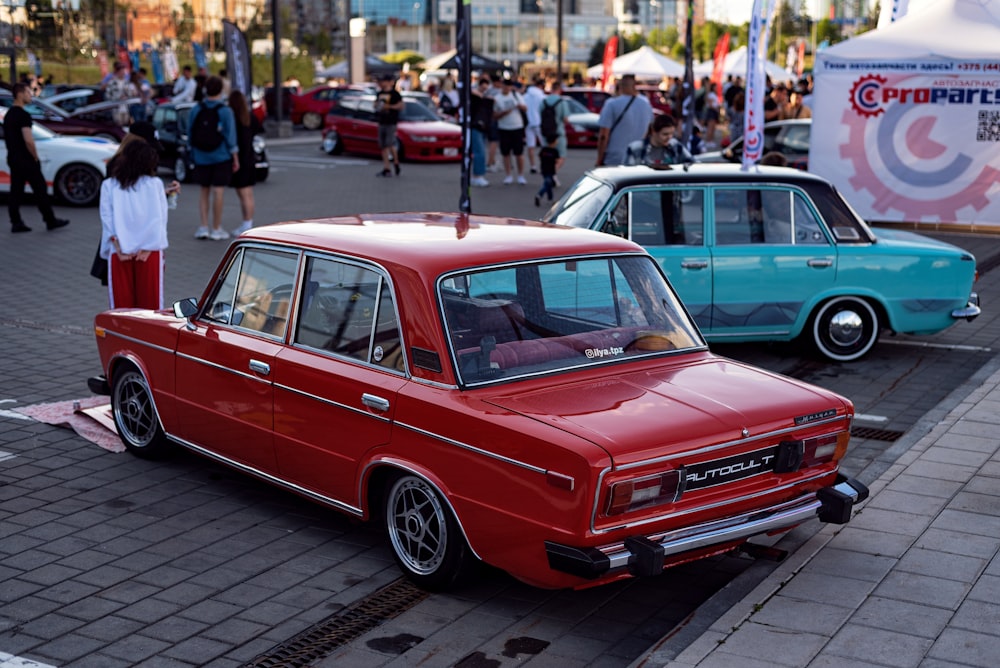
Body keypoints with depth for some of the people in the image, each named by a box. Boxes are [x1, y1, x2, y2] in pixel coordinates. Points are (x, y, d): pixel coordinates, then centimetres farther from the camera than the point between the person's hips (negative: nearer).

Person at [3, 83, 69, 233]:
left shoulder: (8, 114, 13)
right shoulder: (23, 115, -16)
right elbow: (28, 140, -23)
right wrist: (35, 157, -11)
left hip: (12, 158, 9)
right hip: (25, 159, -9)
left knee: (16, 191, 8)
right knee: (40, 189, 0)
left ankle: (16, 223, 7)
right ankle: (51, 221, 6)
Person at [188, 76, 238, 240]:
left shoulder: (196, 110, 0)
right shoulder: (225, 111, -10)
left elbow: (190, 134, 5)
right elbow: (230, 137, -9)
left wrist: (192, 153, 16)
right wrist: (235, 158, -2)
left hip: (201, 157, 3)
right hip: (221, 157, -3)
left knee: (204, 192, 13)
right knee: (218, 192, 1)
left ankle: (203, 227, 8)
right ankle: (216, 230, 5)